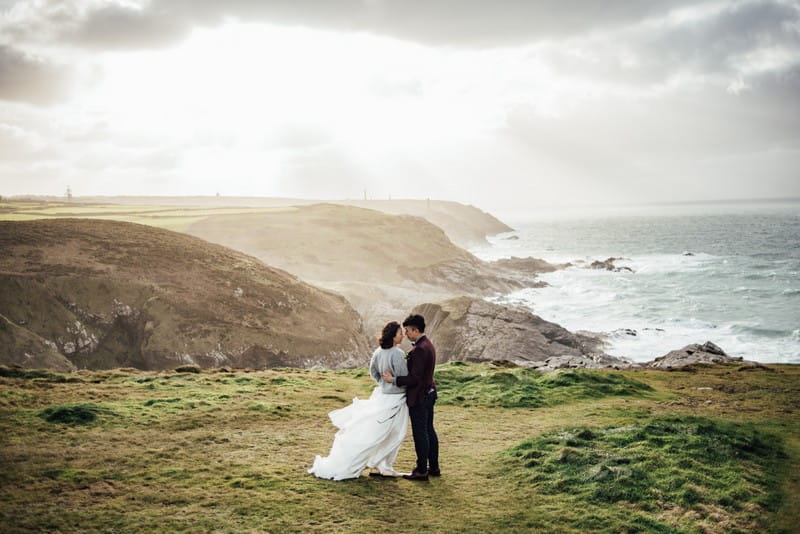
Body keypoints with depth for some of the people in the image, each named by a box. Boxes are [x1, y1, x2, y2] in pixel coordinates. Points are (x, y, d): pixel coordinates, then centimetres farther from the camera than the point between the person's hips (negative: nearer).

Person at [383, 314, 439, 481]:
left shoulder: (420, 349, -22)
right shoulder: (427, 344, 10)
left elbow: (415, 378, -24)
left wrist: (394, 379, -16)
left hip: (418, 398, -10)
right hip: (428, 394, 10)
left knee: (420, 433, -1)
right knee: (429, 431, 16)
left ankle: (422, 471, 7)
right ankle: (434, 468, 24)